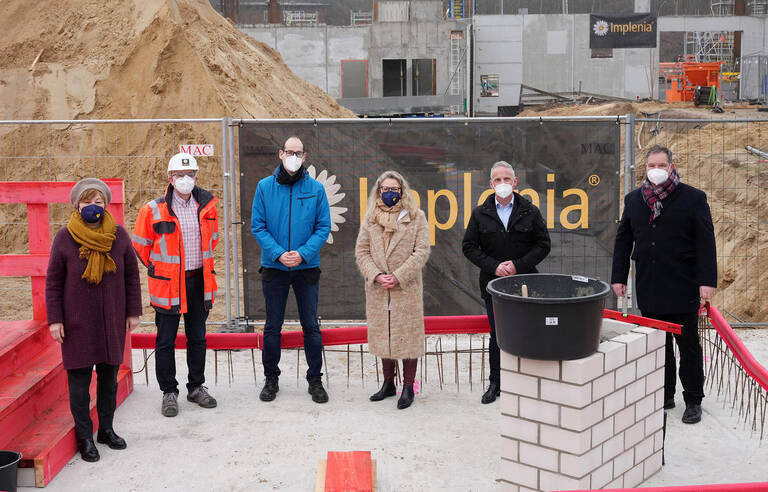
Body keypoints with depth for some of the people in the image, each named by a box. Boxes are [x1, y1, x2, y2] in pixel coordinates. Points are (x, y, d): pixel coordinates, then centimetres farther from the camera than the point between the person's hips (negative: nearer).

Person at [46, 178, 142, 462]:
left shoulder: (119, 235, 0)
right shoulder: (65, 238, -5)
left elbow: (131, 275, 7)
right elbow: (53, 282, -1)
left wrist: (133, 311, 6)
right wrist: (55, 320, -5)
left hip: (112, 320, 2)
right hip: (77, 322, -2)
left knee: (109, 376, 11)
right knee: (79, 379, 1)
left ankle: (106, 429, 26)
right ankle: (85, 437, 12)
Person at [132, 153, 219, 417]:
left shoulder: (207, 204, 3)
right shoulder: (154, 210, -9)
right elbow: (141, 246, 2)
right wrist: (159, 270, 9)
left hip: (199, 281, 4)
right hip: (168, 285, -4)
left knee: (198, 338, 13)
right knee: (166, 340, 3)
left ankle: (196, 387, 27)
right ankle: (169, 392, 16)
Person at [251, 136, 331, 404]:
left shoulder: (315, 188, 0)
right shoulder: (265, 187, 0)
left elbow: (323, 227, 0)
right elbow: (258, 226, 0)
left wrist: (303, 253, -14)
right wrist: (278, 253, -13)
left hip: (306, 268, 0)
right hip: (274, 268, 0)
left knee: (311, 325, 5)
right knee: (272, 326, 8)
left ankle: (315, 379, 17)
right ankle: (271, 379, 22)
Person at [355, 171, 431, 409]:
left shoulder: (416, 217, 2)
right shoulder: (370, 218, 11)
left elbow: (422, 251, -5)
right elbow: (361, 250, 6)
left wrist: (398, 276, -13)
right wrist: (376, 275, -9)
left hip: (406, 288, -3)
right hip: (378, 289, 3)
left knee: (408, 335, -1)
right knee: (383, 334, 10)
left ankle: (408, 387, 6)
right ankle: (388, 383, 23)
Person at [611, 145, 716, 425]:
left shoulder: (693, 198, -3)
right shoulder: (634, 200, 9)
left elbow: (706, 242, -6)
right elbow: (623, 241, 14)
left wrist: (707, 281, -12)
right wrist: (618, 277, 8)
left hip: (683, 288, -4)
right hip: (648, 289, 4)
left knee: (688, 346, 5)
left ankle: (693, 401, 16)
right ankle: (665, 395, 23)